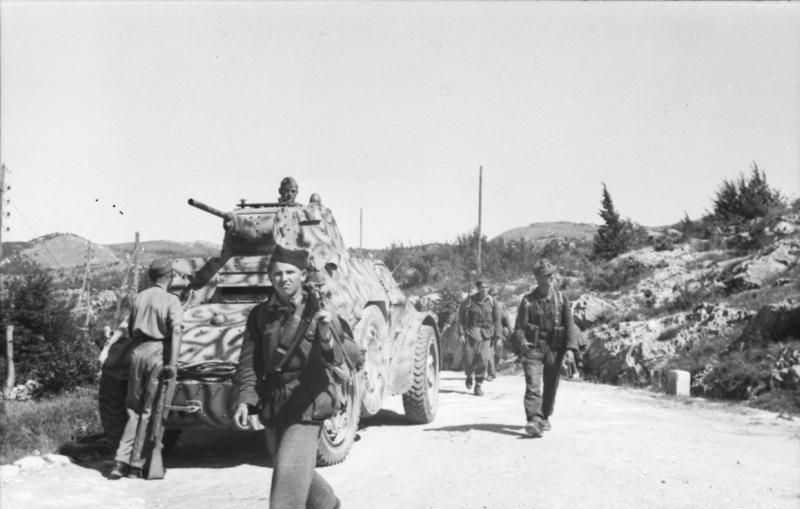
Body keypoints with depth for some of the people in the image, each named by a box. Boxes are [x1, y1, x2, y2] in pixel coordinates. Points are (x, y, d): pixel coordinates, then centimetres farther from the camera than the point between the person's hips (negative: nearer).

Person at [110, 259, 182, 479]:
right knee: (149, 411, 5)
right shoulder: (171, 300, -4)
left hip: (138, 352, 5)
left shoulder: (139, 297, 11)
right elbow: (176, 330, -19)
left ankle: (121, 461, 7)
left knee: (133, 409, 15)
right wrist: (172, 363, -22)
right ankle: (136, 465, 8)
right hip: (158, 353, -4)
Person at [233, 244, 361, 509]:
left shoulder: (319, 313, -11)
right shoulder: (260, 315, 2)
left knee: (289, 480, -13)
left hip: (306, 409, -5)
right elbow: (249, 363, 5)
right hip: (271, 410, 5)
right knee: (299, 474, 22)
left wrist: (328, 338, -40)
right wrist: (245, 400, -9)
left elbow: (355, 358, -21)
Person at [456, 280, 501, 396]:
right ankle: (469, 375, 31)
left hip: (486, 334, 1)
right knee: (469, 359, -2)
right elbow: (461, 317, -2)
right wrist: (461, 333, -8)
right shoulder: (469, 300, -4)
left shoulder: (491, 301, 3)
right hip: (471, 332, -1)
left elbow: (496, 318, 10)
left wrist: (497, 334, 6)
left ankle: (479, 385, 1)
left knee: (483, 359, -9)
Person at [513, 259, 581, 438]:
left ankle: (544, 418, 28)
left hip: (555, 349, 2)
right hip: (533, 348, -2)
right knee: (532, 385, -14)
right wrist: (522, 344, -21)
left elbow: (570, 325, 1)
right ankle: (533, 421, -21)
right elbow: (520, 326, -3)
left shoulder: (561, 299, 5)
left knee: (550, 386, 10)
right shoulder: (527, 301, 1)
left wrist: (571, 348, -12)